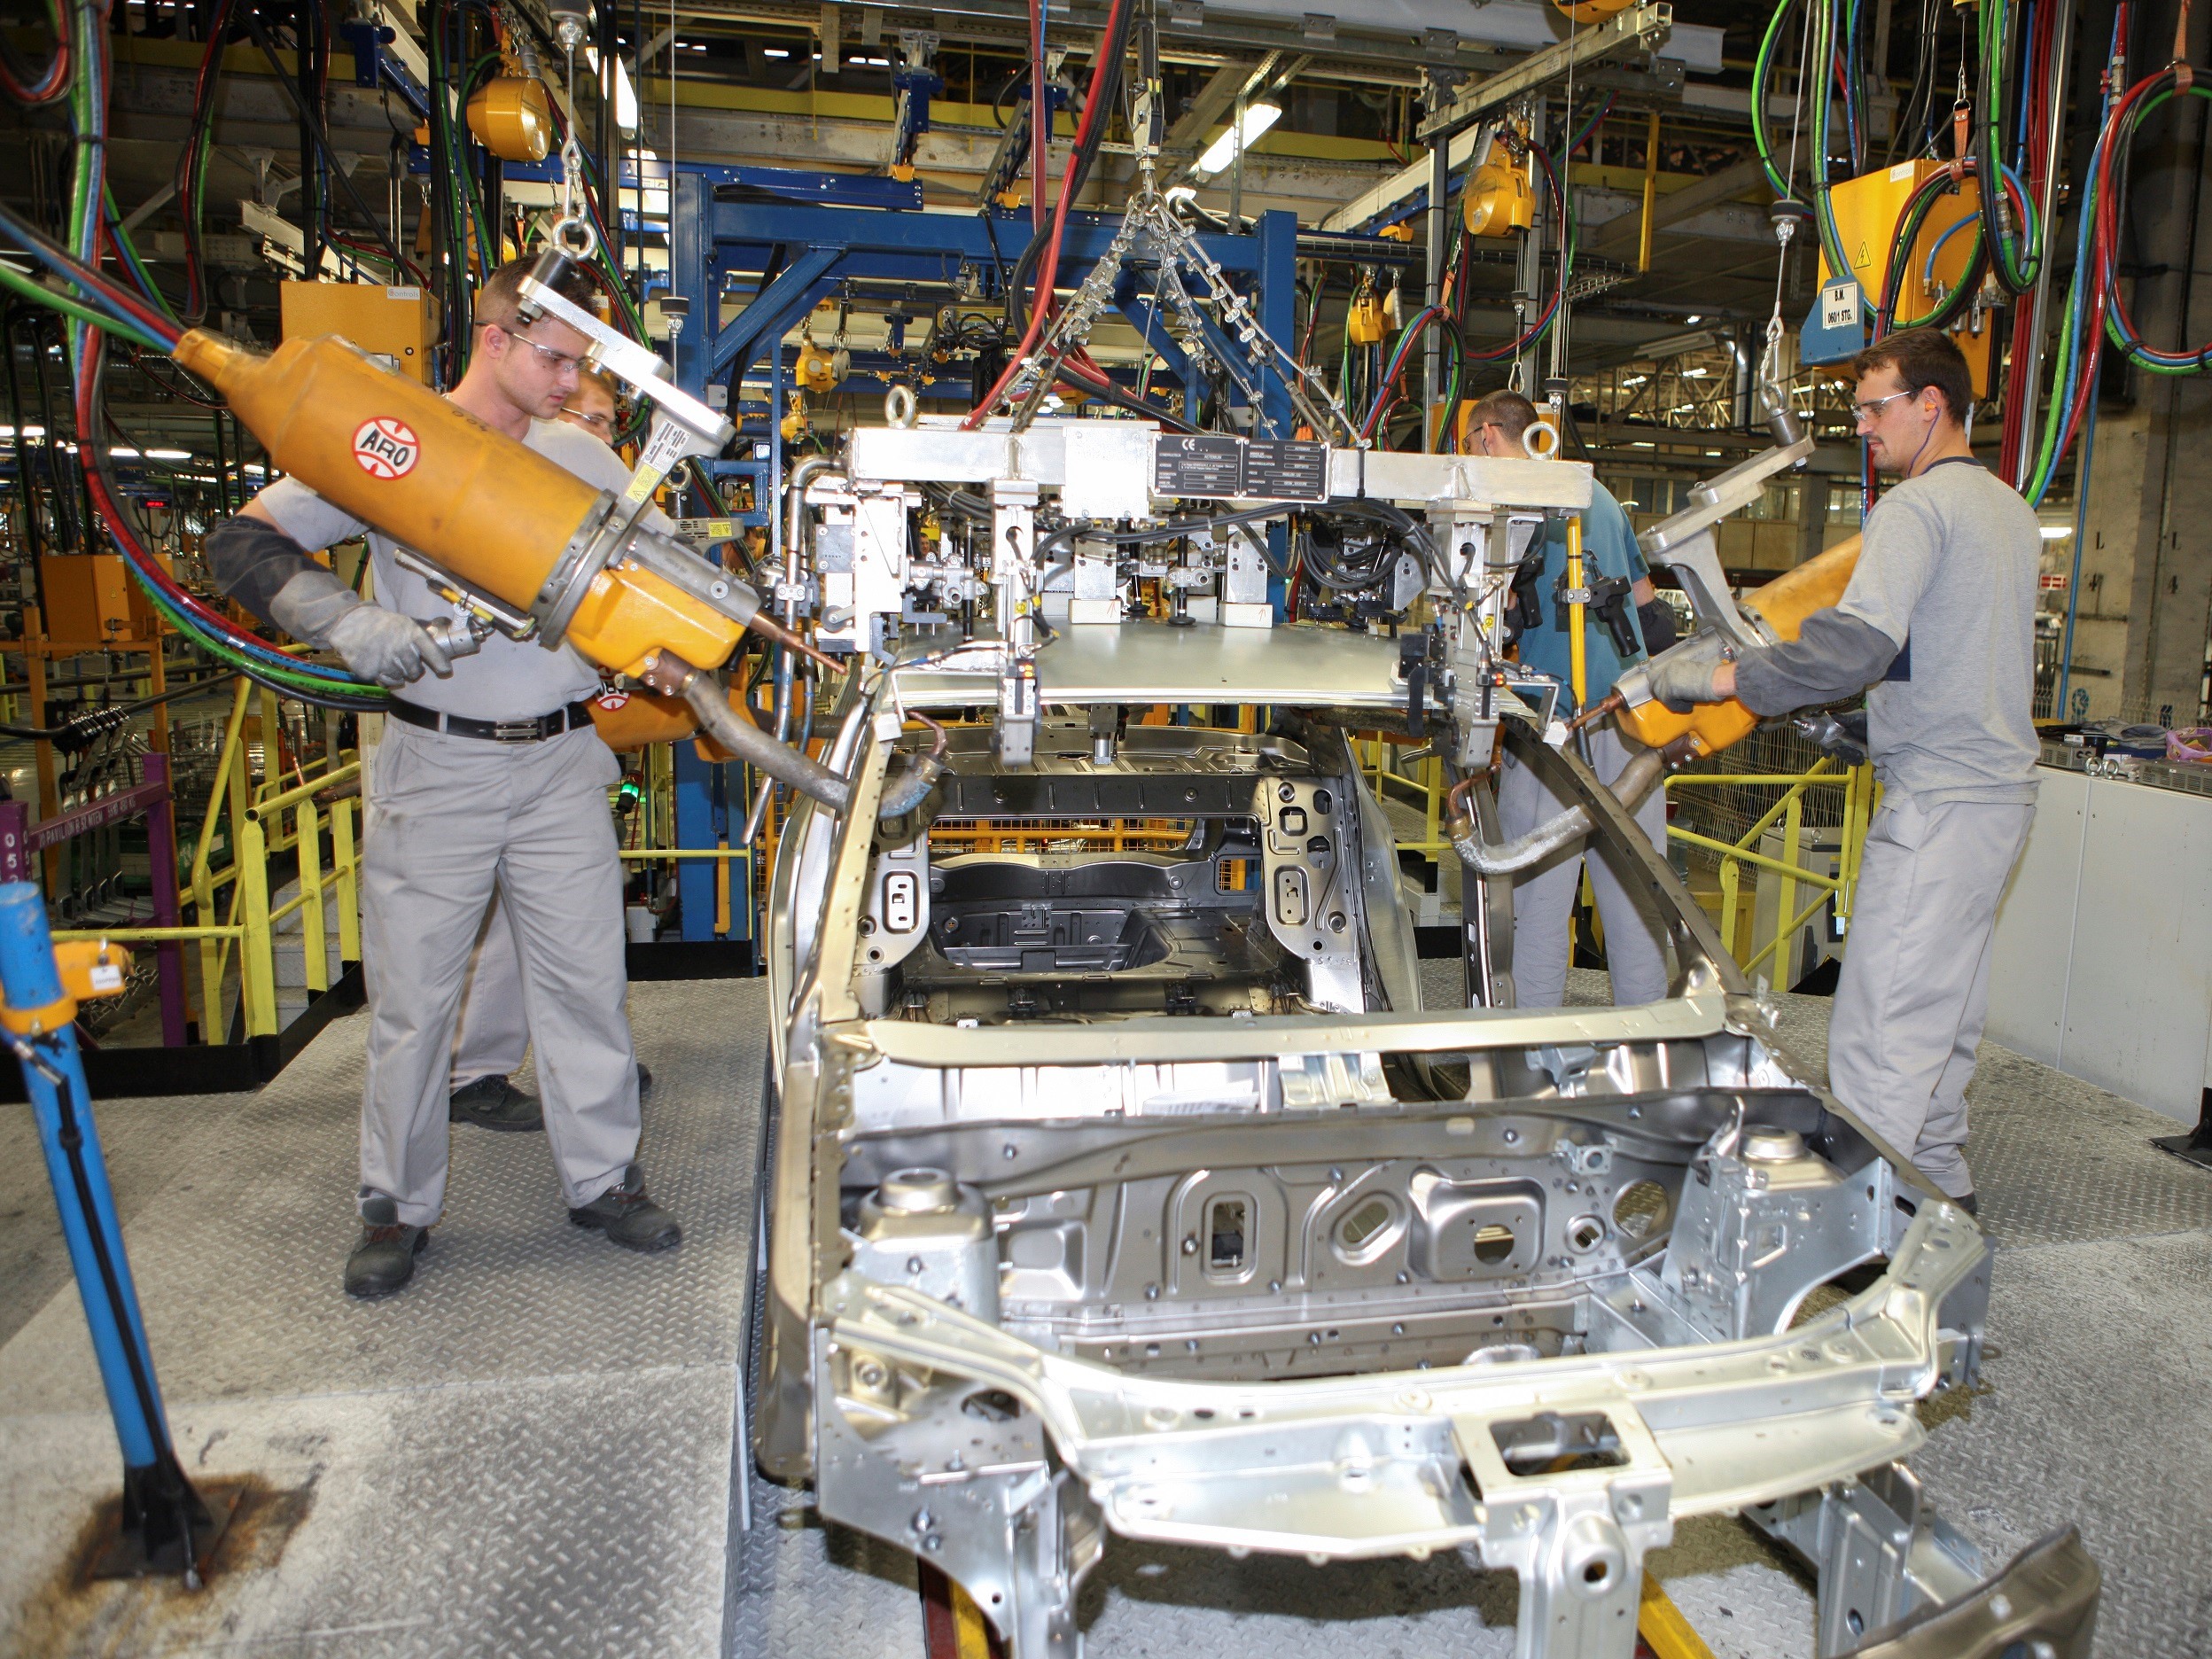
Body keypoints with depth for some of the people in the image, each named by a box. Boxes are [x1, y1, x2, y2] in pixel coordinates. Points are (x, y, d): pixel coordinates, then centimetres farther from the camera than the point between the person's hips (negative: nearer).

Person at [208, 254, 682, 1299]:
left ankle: (602, 1179, 21)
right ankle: (398, 1204, 22)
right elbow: (244, 545, -5)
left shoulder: (585, 459, 8)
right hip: (436, 765, -2)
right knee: (411, 991, 5)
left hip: (561, 759, 3)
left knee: (585, 976, 6)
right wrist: (350, 624, -22)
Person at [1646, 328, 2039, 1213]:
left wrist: (1727, 677, -23)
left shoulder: (1915, 506, -13)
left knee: (1880, 1027, -8)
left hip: (1938, 796, -10)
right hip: (2002, 783, 10)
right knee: (1946, 1009, 18)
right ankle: (1939, 1182, 30)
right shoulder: (2011, 508, 17)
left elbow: (1857, 644, -28)